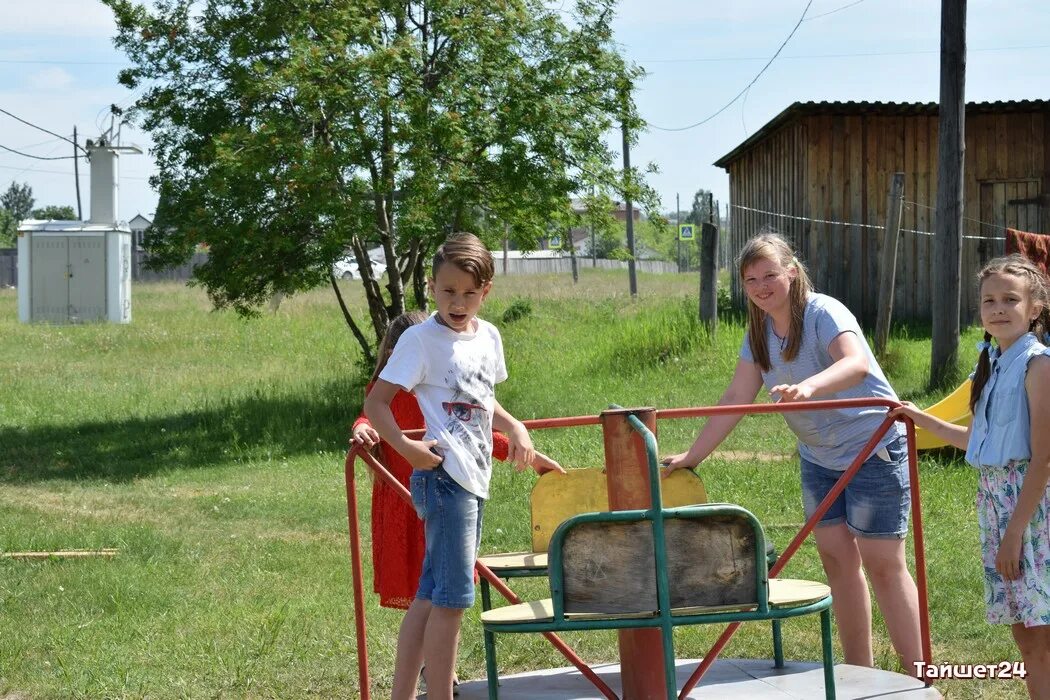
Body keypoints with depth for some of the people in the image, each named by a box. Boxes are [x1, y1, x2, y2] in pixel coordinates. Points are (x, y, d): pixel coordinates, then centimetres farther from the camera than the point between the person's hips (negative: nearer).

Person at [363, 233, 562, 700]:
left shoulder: (488, 337, 12)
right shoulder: (421, 340, -9)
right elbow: (375, 403, -11)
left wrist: (513, 427, 10)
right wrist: (405, 447, -25)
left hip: (474, 480, 8)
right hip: (444, 477, -8)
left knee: (430, 596, 11)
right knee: (452, 598, -9)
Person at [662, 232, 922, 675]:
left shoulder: (823, 313, -21)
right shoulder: (759, 332, 2)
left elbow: (855, 363, -39)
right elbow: (736, 398, 3)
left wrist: (806, 387, -57)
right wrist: (693, 456, -2)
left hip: (874, 449, -8)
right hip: (819, 456, 8)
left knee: (883, 564, -6)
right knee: (837, 558, 8)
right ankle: (858, 671, 16)